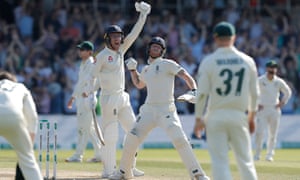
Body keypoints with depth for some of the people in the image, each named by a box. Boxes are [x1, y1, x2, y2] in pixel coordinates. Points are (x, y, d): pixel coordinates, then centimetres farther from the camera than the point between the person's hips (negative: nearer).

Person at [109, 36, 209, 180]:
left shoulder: (167, 64, -4)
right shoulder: (146, 69, 17)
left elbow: (186, 76, -12)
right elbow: (139, 84, 35)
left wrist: (194, 91, -29)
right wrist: (132, 69, 20)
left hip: (166, 110, -6)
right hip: (148, 110, 6)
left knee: (180, 140, -21)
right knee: (131, 140, 5)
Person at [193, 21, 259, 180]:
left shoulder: (208, 61, -5)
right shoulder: (247, 61, 3)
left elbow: (202, 93, -7)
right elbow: (254, 93, 7)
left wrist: (198, 118, 2)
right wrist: (252, 116, 19)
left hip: (215, 116, -2)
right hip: (240, 115, 2)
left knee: (219, 161, -2)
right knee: (245, 160, 10)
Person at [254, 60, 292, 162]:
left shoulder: (279, 82, 2)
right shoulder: (260, 81, -6)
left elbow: (288, 92, 17)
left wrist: (282, 103, 7)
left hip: (274, 110, 3)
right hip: (262, 109, -3)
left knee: (273, 134, 4)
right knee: (259, 132, -12)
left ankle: (270, 154, 14)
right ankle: (257, 155, -4)